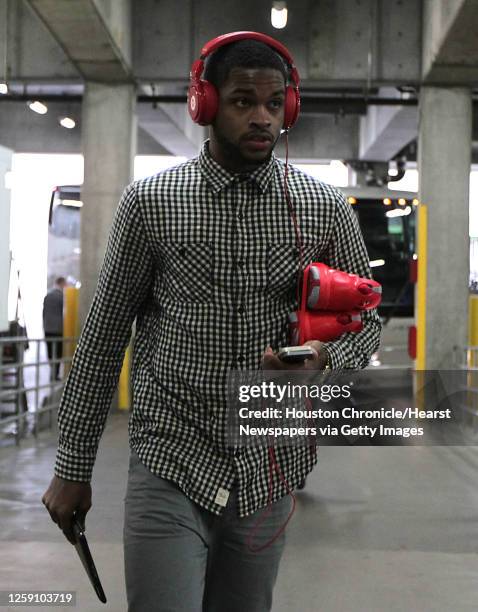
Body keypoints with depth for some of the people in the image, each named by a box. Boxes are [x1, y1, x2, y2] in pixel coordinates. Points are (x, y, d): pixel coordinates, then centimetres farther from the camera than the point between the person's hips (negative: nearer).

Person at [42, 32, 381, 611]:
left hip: (271, 469, 3)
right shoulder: (149, 201, -3)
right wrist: (72, 466, 4)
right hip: (170, 463, -2)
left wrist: (322, 360, -16)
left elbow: (364, 319, 9)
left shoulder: (324, 207, 1)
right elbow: (103, 335, 2)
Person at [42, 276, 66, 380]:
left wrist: (44, 326, 18)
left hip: (47, 328, 6)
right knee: (58, 353, -1)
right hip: (58, 328, -6)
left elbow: (44, 312, 10)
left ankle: (53, 372, 16)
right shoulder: (62, 296, -11)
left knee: (50, 352, 11)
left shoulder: (47, 295, 6)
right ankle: (55, 374, -1)